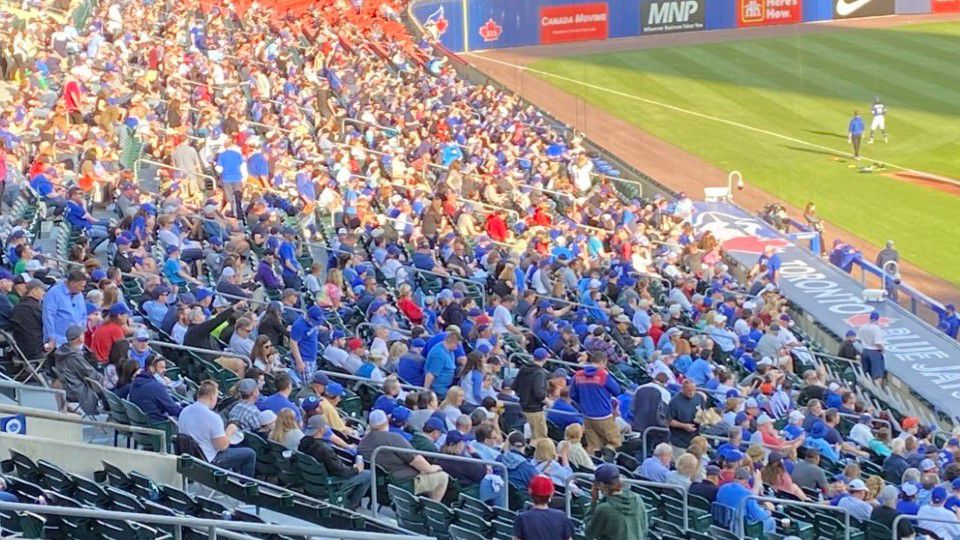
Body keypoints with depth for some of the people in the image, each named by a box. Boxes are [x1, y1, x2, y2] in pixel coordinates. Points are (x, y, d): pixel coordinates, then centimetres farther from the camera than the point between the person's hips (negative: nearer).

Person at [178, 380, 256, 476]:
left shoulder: (184, 411, -2)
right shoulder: (213, 417, -26)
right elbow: (222, 446, -22)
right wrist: (229, 431, -3)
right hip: (209, 460, -8)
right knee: (250, 454, 6)